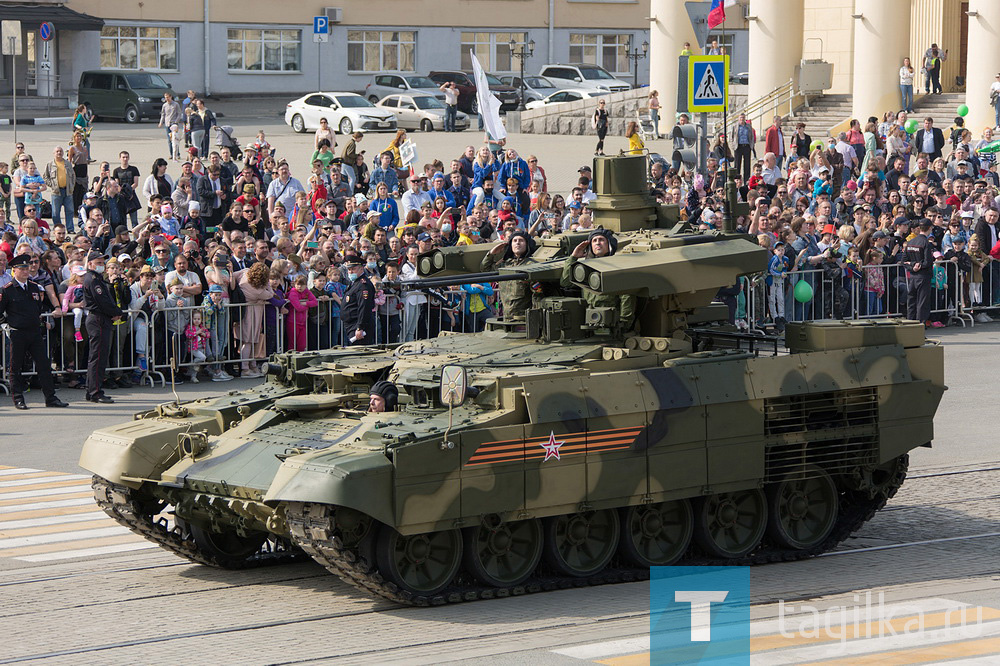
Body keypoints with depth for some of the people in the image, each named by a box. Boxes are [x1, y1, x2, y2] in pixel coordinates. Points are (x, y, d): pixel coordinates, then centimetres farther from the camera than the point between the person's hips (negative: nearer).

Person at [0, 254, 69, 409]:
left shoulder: (35, 288, 11)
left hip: (35, 332, 5)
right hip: (17, 334, -5)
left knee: (44, 366, 2)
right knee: (16, 368, 3)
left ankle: (50, 398, 5)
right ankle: (18, 399, 11)